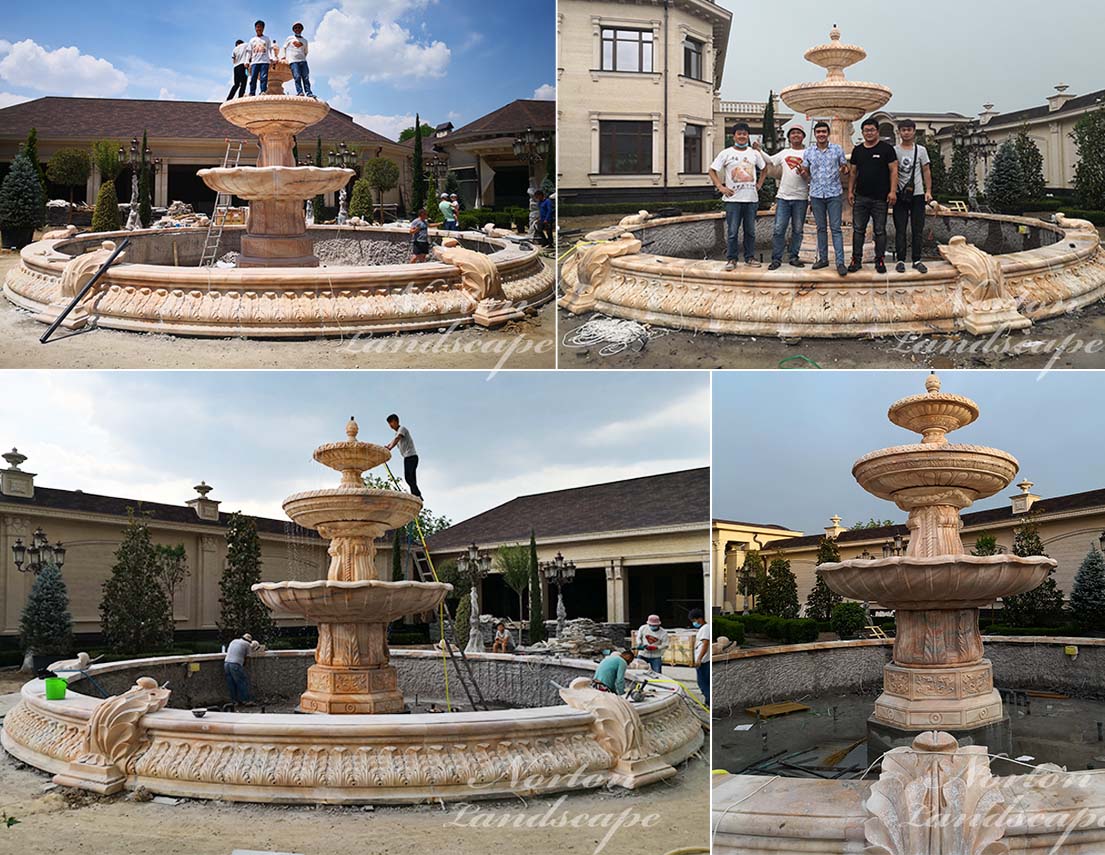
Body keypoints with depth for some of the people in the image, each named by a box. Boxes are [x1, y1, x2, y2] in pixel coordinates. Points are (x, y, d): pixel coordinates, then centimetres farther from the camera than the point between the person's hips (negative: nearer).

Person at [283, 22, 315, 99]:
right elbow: (285, 48, 19)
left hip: (303, 61, 3)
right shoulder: (289, 38, 15)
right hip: (293, 61, -3)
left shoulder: (304, 41, 20)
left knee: (306, 77, -9)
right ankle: (299, 91, -25)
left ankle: (308, 93, -13)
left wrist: (303, 58, 12)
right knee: (297, 77, -19)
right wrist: (286, 58, 11)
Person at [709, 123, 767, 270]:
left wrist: (759, 184, 10)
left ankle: (749, 257, 17)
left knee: (750, 231, 8)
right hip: (733, 199, -3)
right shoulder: (726, 153, 0)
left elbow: (764, 168, 23)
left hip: (751, 198, 3)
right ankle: (731, 259, 4)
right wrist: (721, 187, -7)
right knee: (732, 231, -3)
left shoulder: (754, 153, 9)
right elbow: (712, 170, 2)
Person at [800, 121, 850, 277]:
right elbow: (806, 172, 12)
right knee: (821, 228, 10)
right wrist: (803, 172, -12)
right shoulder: (808, 152, 5)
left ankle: (840, 262, -7)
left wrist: (843, 170, -17)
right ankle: (823, 259, 18)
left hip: (834, 194, -2)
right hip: (816, 194, 2)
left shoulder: (837, 149, 1)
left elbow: (845, 166, 7)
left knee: (836, 228, -5)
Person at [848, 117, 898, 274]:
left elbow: (893, 170, -4)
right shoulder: (857, 150, 11)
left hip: (880, 198, -3)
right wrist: (850, 191, 10)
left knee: (880, 231, 4)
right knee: (858, 230, 4)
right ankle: (856, 260, 11)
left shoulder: (886, 148, -1)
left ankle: (880, 261, 11)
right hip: (860, 197, 3)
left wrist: (893, 191, -12)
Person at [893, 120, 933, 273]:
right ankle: (900, 260, 5)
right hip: (900, 195, -1)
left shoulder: (921, 150, 6)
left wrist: (928, 191, -1)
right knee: (900, 229, 1)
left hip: (917, 194, 1)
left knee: (918, 229, 2)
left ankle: (917, 260, 8)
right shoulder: (894, 150, 3)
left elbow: (926, 171, 7)